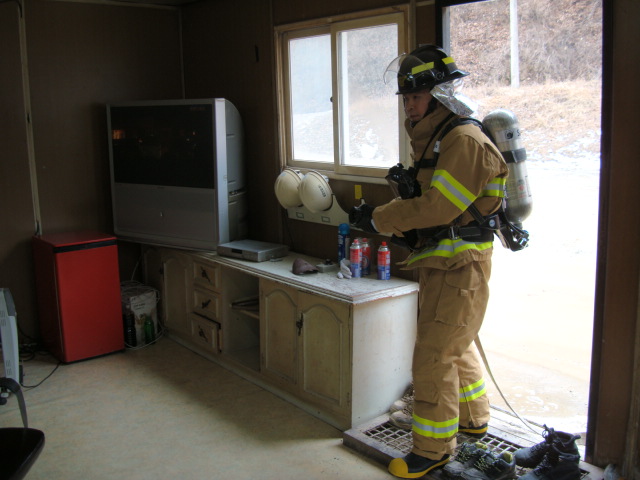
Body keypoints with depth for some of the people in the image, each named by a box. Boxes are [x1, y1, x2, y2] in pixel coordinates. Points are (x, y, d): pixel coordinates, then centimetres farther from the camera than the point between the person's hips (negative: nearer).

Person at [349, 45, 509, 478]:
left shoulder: (465, 141, -18)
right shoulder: (434, 139, 15)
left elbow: (439, 205, -24)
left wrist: (378, 218, -18)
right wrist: (405, 230, -3)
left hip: (459, 266, -10)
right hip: (442, 263, 10)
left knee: (433, 357, -5)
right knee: (456, 345, 22)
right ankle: (474, 420, 41)